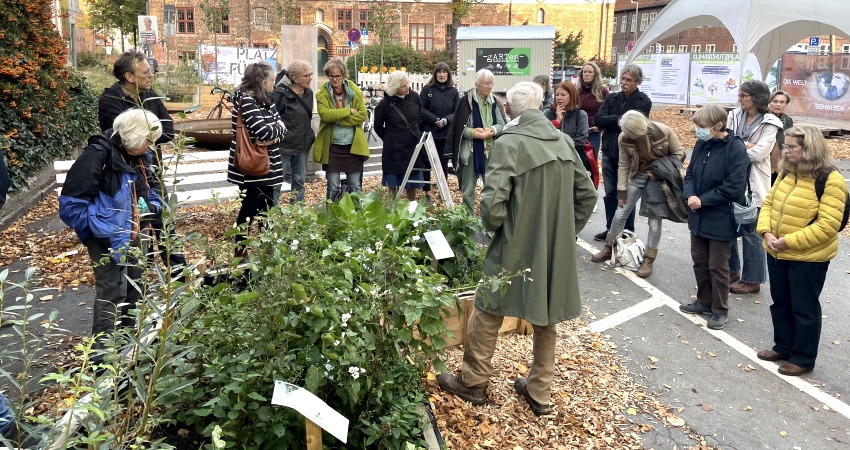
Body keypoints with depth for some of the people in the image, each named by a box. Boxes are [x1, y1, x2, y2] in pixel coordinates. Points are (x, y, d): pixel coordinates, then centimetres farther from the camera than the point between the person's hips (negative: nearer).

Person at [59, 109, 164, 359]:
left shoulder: (139, 157, 3)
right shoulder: (97, 155, -21)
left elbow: (151, 186, 22)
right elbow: (72, 204, -22)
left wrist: (152, 204, -1)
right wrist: (107, 233, -25)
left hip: (131, 235, 8)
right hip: (107, 239, -8)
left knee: (134, 287, 19)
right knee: (112, 291, -9)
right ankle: (102, 353, 2)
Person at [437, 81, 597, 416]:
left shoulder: (509, 143, -17)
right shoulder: (564, 142, 2)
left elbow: (492, 204, -24)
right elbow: (587, 195, 7)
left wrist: (494, 226, -3)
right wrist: (563, 232, 14)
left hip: (517, 249, -5)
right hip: (557, 251, 6)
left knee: (487, 314, 13)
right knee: (546, 319, 19)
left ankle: (474, 382, 28)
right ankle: (540, 392, 31)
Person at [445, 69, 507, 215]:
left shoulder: (495, 102, 5)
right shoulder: (466, 101, -8)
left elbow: (502, 124, 2)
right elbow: (459, 128, -8)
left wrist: (492, 130, -18)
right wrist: (474, 133, -21)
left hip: (491, 151, 3)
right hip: (471, 151, -3)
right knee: (468, 189, 7)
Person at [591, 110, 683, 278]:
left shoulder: (663, 131, -25)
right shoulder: (624, 138, -17)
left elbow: (679, 154, -10)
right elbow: (623, 165, -5)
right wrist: (621, 190, -7)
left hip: (659, 178, -3)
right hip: (638, 176, 3)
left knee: (655, 219, -1)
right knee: (621, 213, 6)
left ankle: (648, 260, 10)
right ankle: (609, 248, 24)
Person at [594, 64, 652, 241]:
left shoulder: (644, 101, -5)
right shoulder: (612, 98, 9)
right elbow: (598, 120, -3)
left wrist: (610, 123, -10)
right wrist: (619, 119, -14)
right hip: (609, 152, 5)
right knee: (610, 193, 12)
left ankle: (627, 232, 14)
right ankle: (611, 229, 23)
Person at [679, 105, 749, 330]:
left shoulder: (736, 149, -18)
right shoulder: (702, 144, 0)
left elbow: (732, 188, -20)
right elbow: (690, 173, 8)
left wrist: (702, 200, -17)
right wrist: (691, 195, -11)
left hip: (721, 219, -6)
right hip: (698, 216, 7)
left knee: (717, 267, 6)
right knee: (699, 261, 18)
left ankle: (720, 310, 22)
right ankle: (704, 301, 35)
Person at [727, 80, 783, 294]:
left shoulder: (769, 123, -8)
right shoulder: (734, 116, 6)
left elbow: (759, 154, -17)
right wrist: (745, 146, -15)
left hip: (753, 183, -5)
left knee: (750, 232, 1)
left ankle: (752, 279, 13)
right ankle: (732, 270, 30)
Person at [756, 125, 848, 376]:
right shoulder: (787, 173, 6)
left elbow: (828, 224, -23)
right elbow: (769, 203, 7)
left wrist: (790, 241, -25)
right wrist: (766, 231, -10)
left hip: (808, 257, -7)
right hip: (777, 252, 7)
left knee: (804, 308, 6)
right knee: (780, 302, 19)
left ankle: (803, 358, 21)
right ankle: (783, 347, 36)